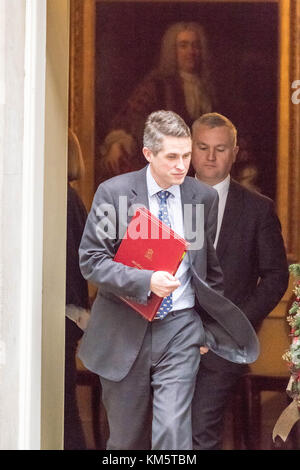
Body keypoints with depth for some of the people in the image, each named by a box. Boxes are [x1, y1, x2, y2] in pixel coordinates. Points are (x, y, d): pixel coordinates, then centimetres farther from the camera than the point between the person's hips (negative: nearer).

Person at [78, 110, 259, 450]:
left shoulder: (204, 197, 3)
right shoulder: (113, 192, -6)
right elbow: (91, 260, -8)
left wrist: (211, 328, 15)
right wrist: (145, 282, -21)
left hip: (180, 332, 1)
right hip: (125, 332, -1)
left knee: (173, 432, -12)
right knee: (127, 438, 10)